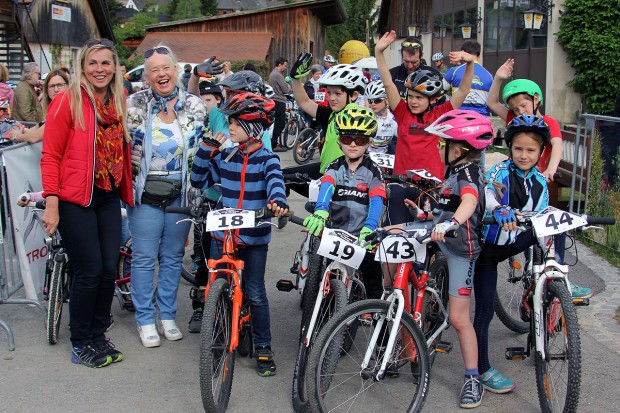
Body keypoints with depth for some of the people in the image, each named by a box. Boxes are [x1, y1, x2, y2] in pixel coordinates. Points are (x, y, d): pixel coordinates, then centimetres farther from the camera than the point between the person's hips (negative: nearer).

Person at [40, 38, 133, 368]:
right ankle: (81, 345, 14)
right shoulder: (68, 102, -8)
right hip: (75, 199, -6)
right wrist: (51, 203, -15)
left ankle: (98, 336, 24)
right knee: (89, 272, -3)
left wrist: (126, 191, 9)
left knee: (109, 269, 7)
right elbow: (50, 156, -9)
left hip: (108, 197, 6)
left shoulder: (119, 102, 10)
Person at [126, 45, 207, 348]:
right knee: (144, 258, 2)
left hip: (181, 193, 2)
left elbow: (204, 151, 9)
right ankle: (145, 319, 16)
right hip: (146, 193, -2)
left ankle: (167, 315, 24)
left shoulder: (195, 106, 3)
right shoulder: (134, 105, -2)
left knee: (173, 256, 11)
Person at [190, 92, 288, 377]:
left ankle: (263, 347, 16)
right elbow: (199, 181, 9)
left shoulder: (267, 159, -4)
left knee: (255, 293, 1)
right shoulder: (224, 156, 7)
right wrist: (207, 149, -1)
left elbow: (275, 182, -22)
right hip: (222, 234, 4)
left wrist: (277, 201, -45)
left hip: (254, 237, -3)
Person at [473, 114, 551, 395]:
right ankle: (482, 370, 6)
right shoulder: (500, 170, -11)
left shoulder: (539, 183, 4)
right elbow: (486, 194, -32)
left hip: (513, 245, 5)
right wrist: (500, 210, -52)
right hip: (487, 246, -5)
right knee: (485, 310, -4)